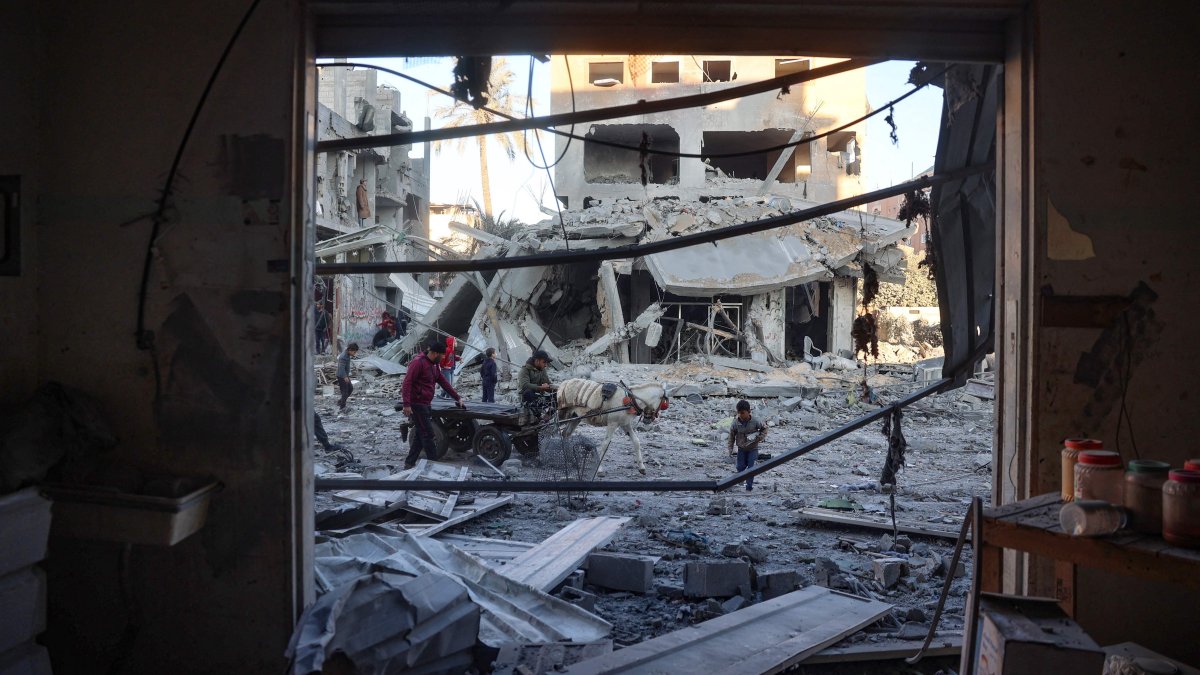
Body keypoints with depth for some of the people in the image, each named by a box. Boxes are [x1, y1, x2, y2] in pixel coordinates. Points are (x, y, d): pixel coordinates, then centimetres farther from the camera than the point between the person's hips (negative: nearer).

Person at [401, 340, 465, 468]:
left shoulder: (434, 366, 15)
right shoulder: (418, 363, -14)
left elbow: (444, 383, 19)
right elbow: (407, 383, -19)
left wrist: (458, 398, 18)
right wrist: (406, 404, -25)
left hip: (425, 405, 9)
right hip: (416, 405, -9)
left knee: (421, 435, 11)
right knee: (427, 434, -7)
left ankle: (409, 463, 17)